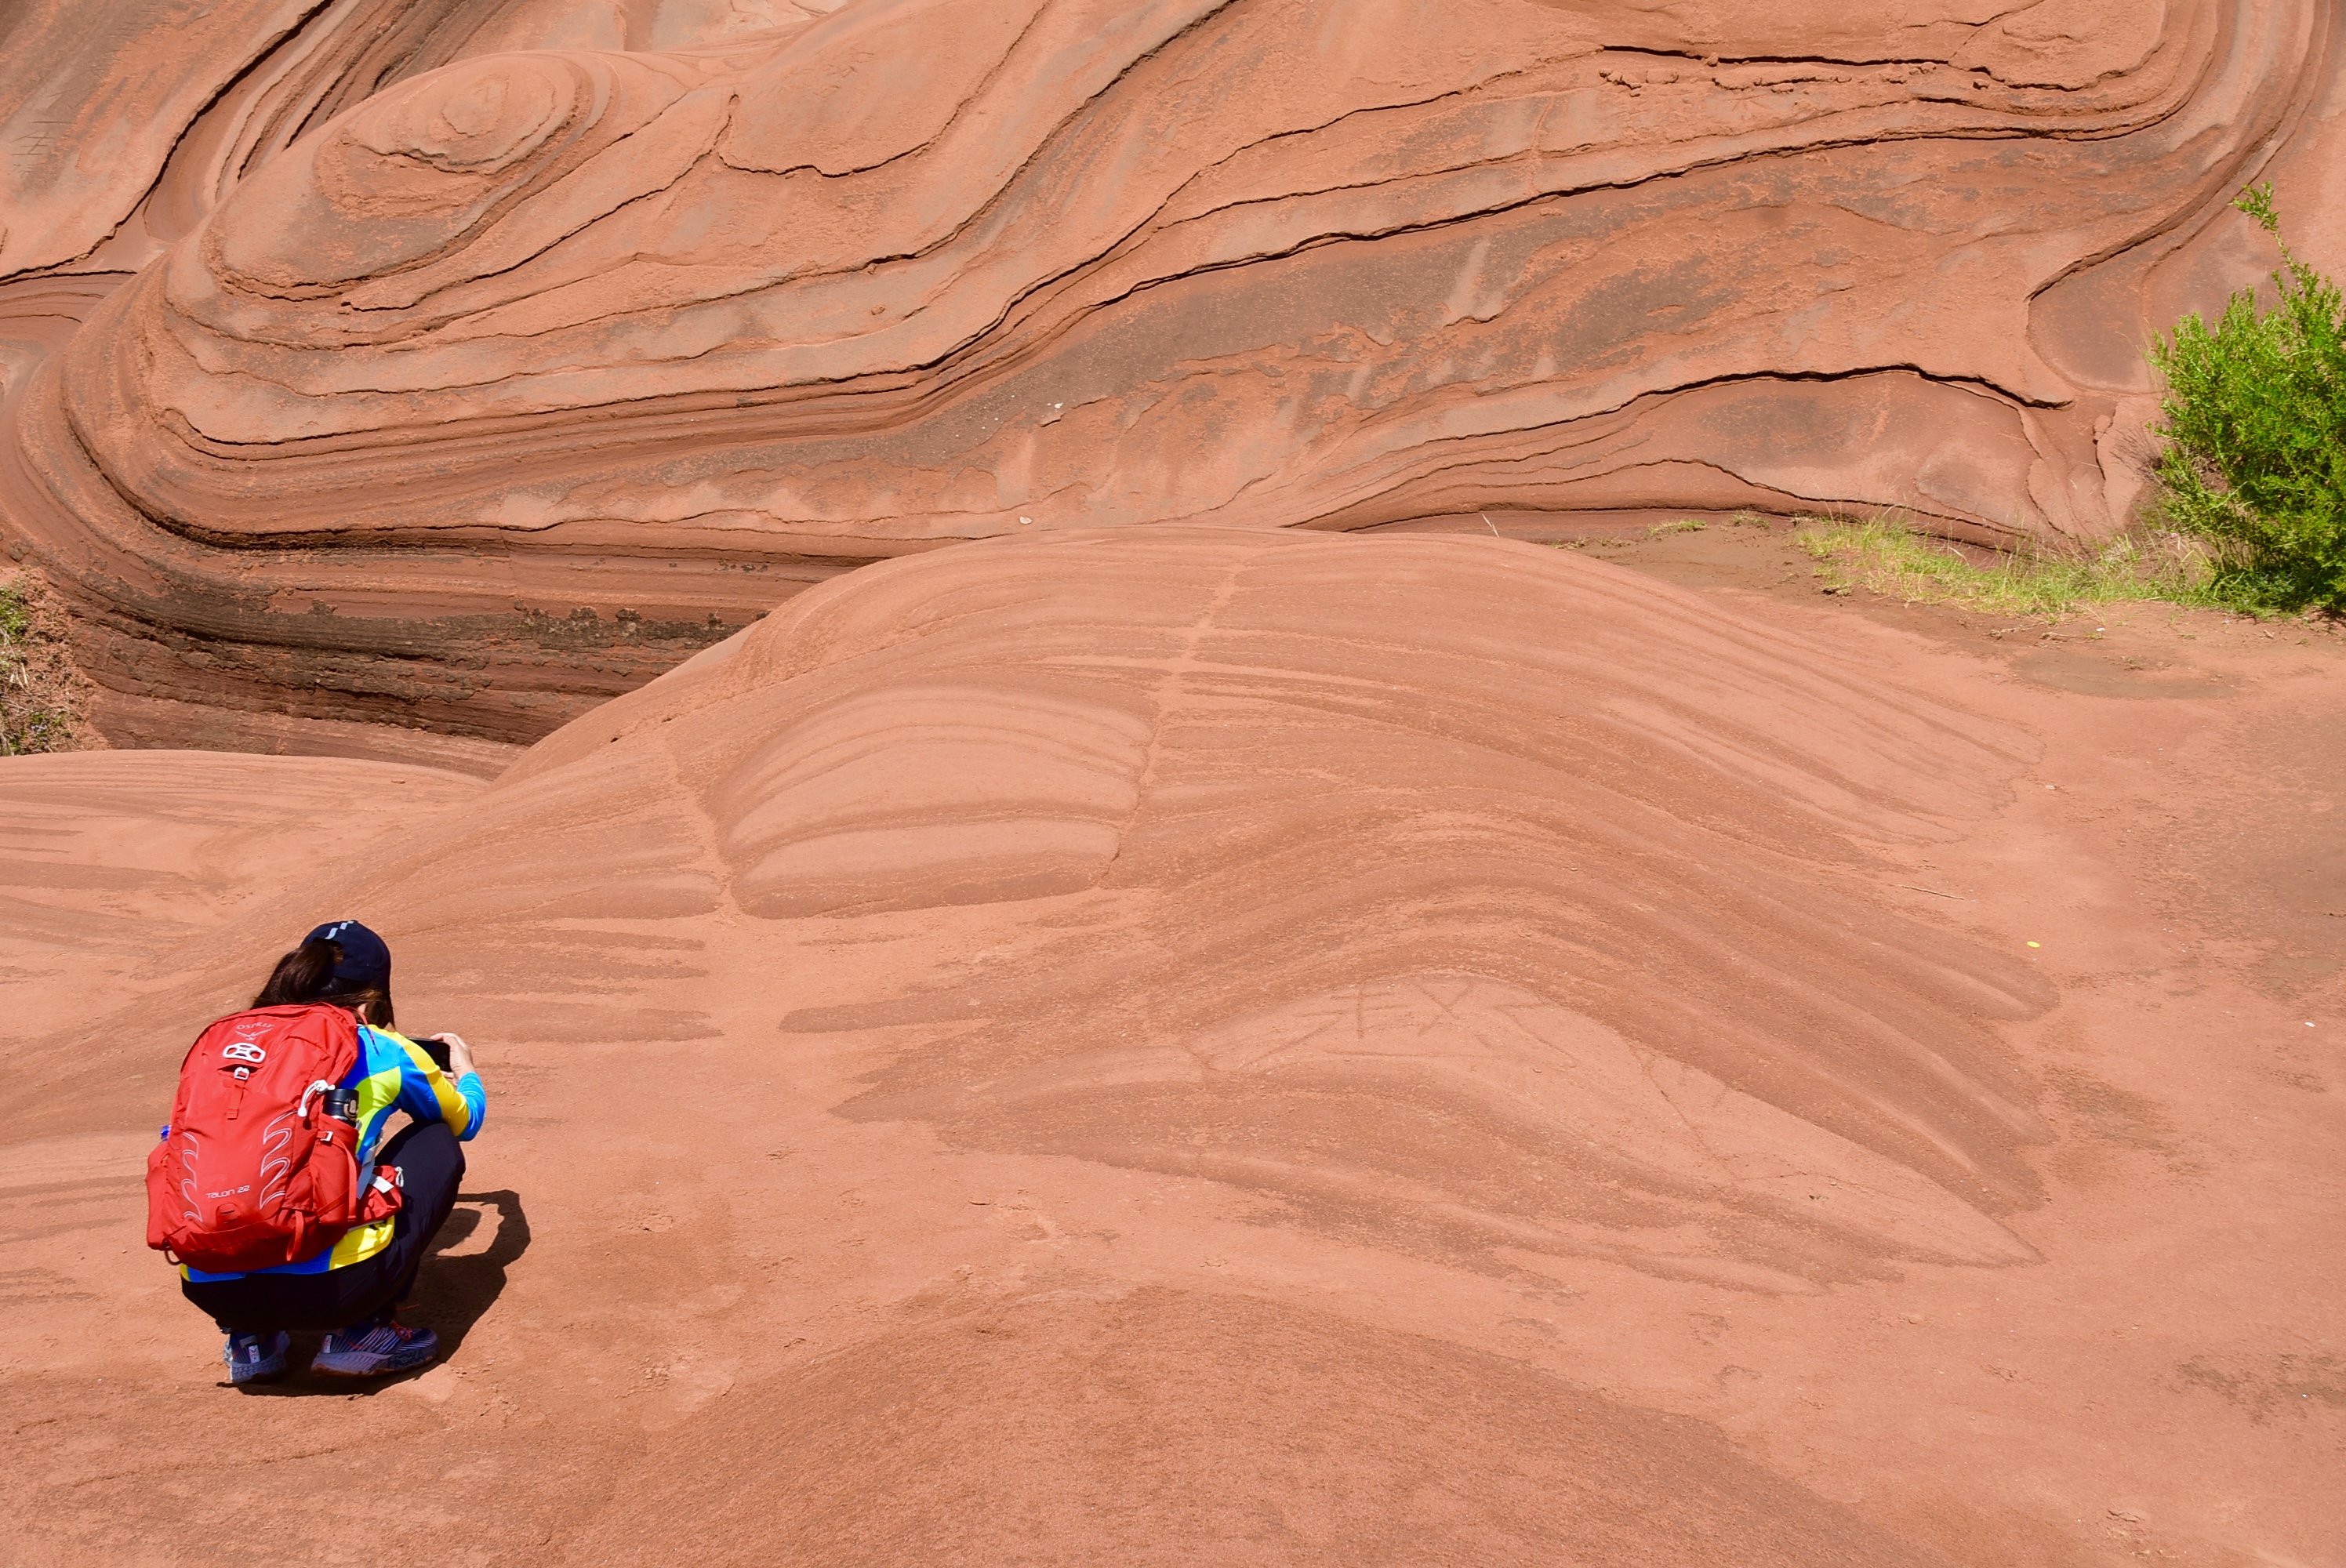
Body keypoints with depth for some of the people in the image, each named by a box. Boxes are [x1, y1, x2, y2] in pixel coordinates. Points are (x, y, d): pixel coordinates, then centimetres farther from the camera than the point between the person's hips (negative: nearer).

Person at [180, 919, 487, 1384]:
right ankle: (362, 1332, 9)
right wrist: (466, 1072, 53)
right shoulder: (384, 1052, 9)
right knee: (437, 1143, 20)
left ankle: (251, 1337, 19)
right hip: (331, 1288, -4)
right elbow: (464, 1121, 28)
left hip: (207, 1290, 5)